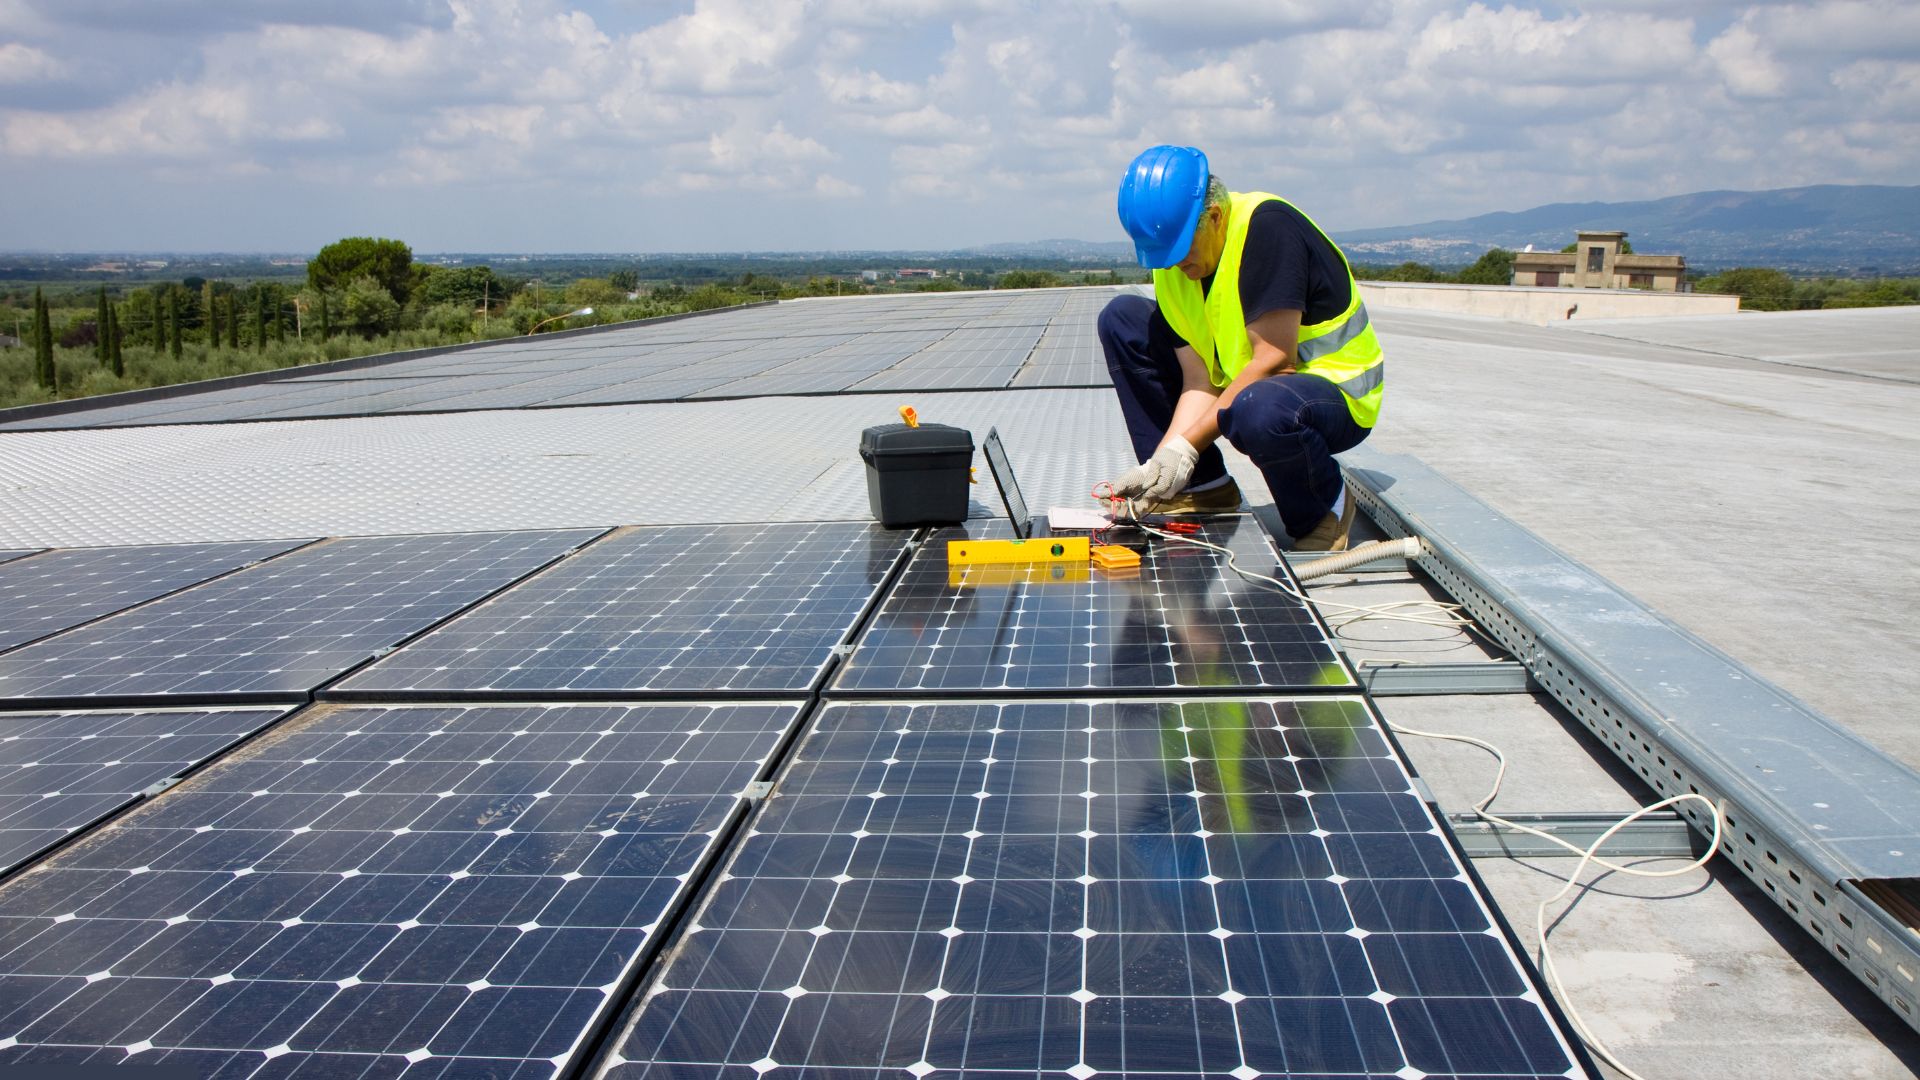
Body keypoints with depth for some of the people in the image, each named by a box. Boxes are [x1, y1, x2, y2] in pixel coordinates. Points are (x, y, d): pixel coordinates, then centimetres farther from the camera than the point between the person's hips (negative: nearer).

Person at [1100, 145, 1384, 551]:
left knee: (1258, 410, -43)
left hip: (1337, 394, -8)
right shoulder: (1172, 264, -4)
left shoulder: (1267, 225, -24)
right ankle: (1204, 487, 2)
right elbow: (1199, 380, -8)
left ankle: (1327, 505, -7)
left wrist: (1184, 447, -29)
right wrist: (1163, 461, -23)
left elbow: (1275, 358, -29)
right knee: (1122, 321, -1)